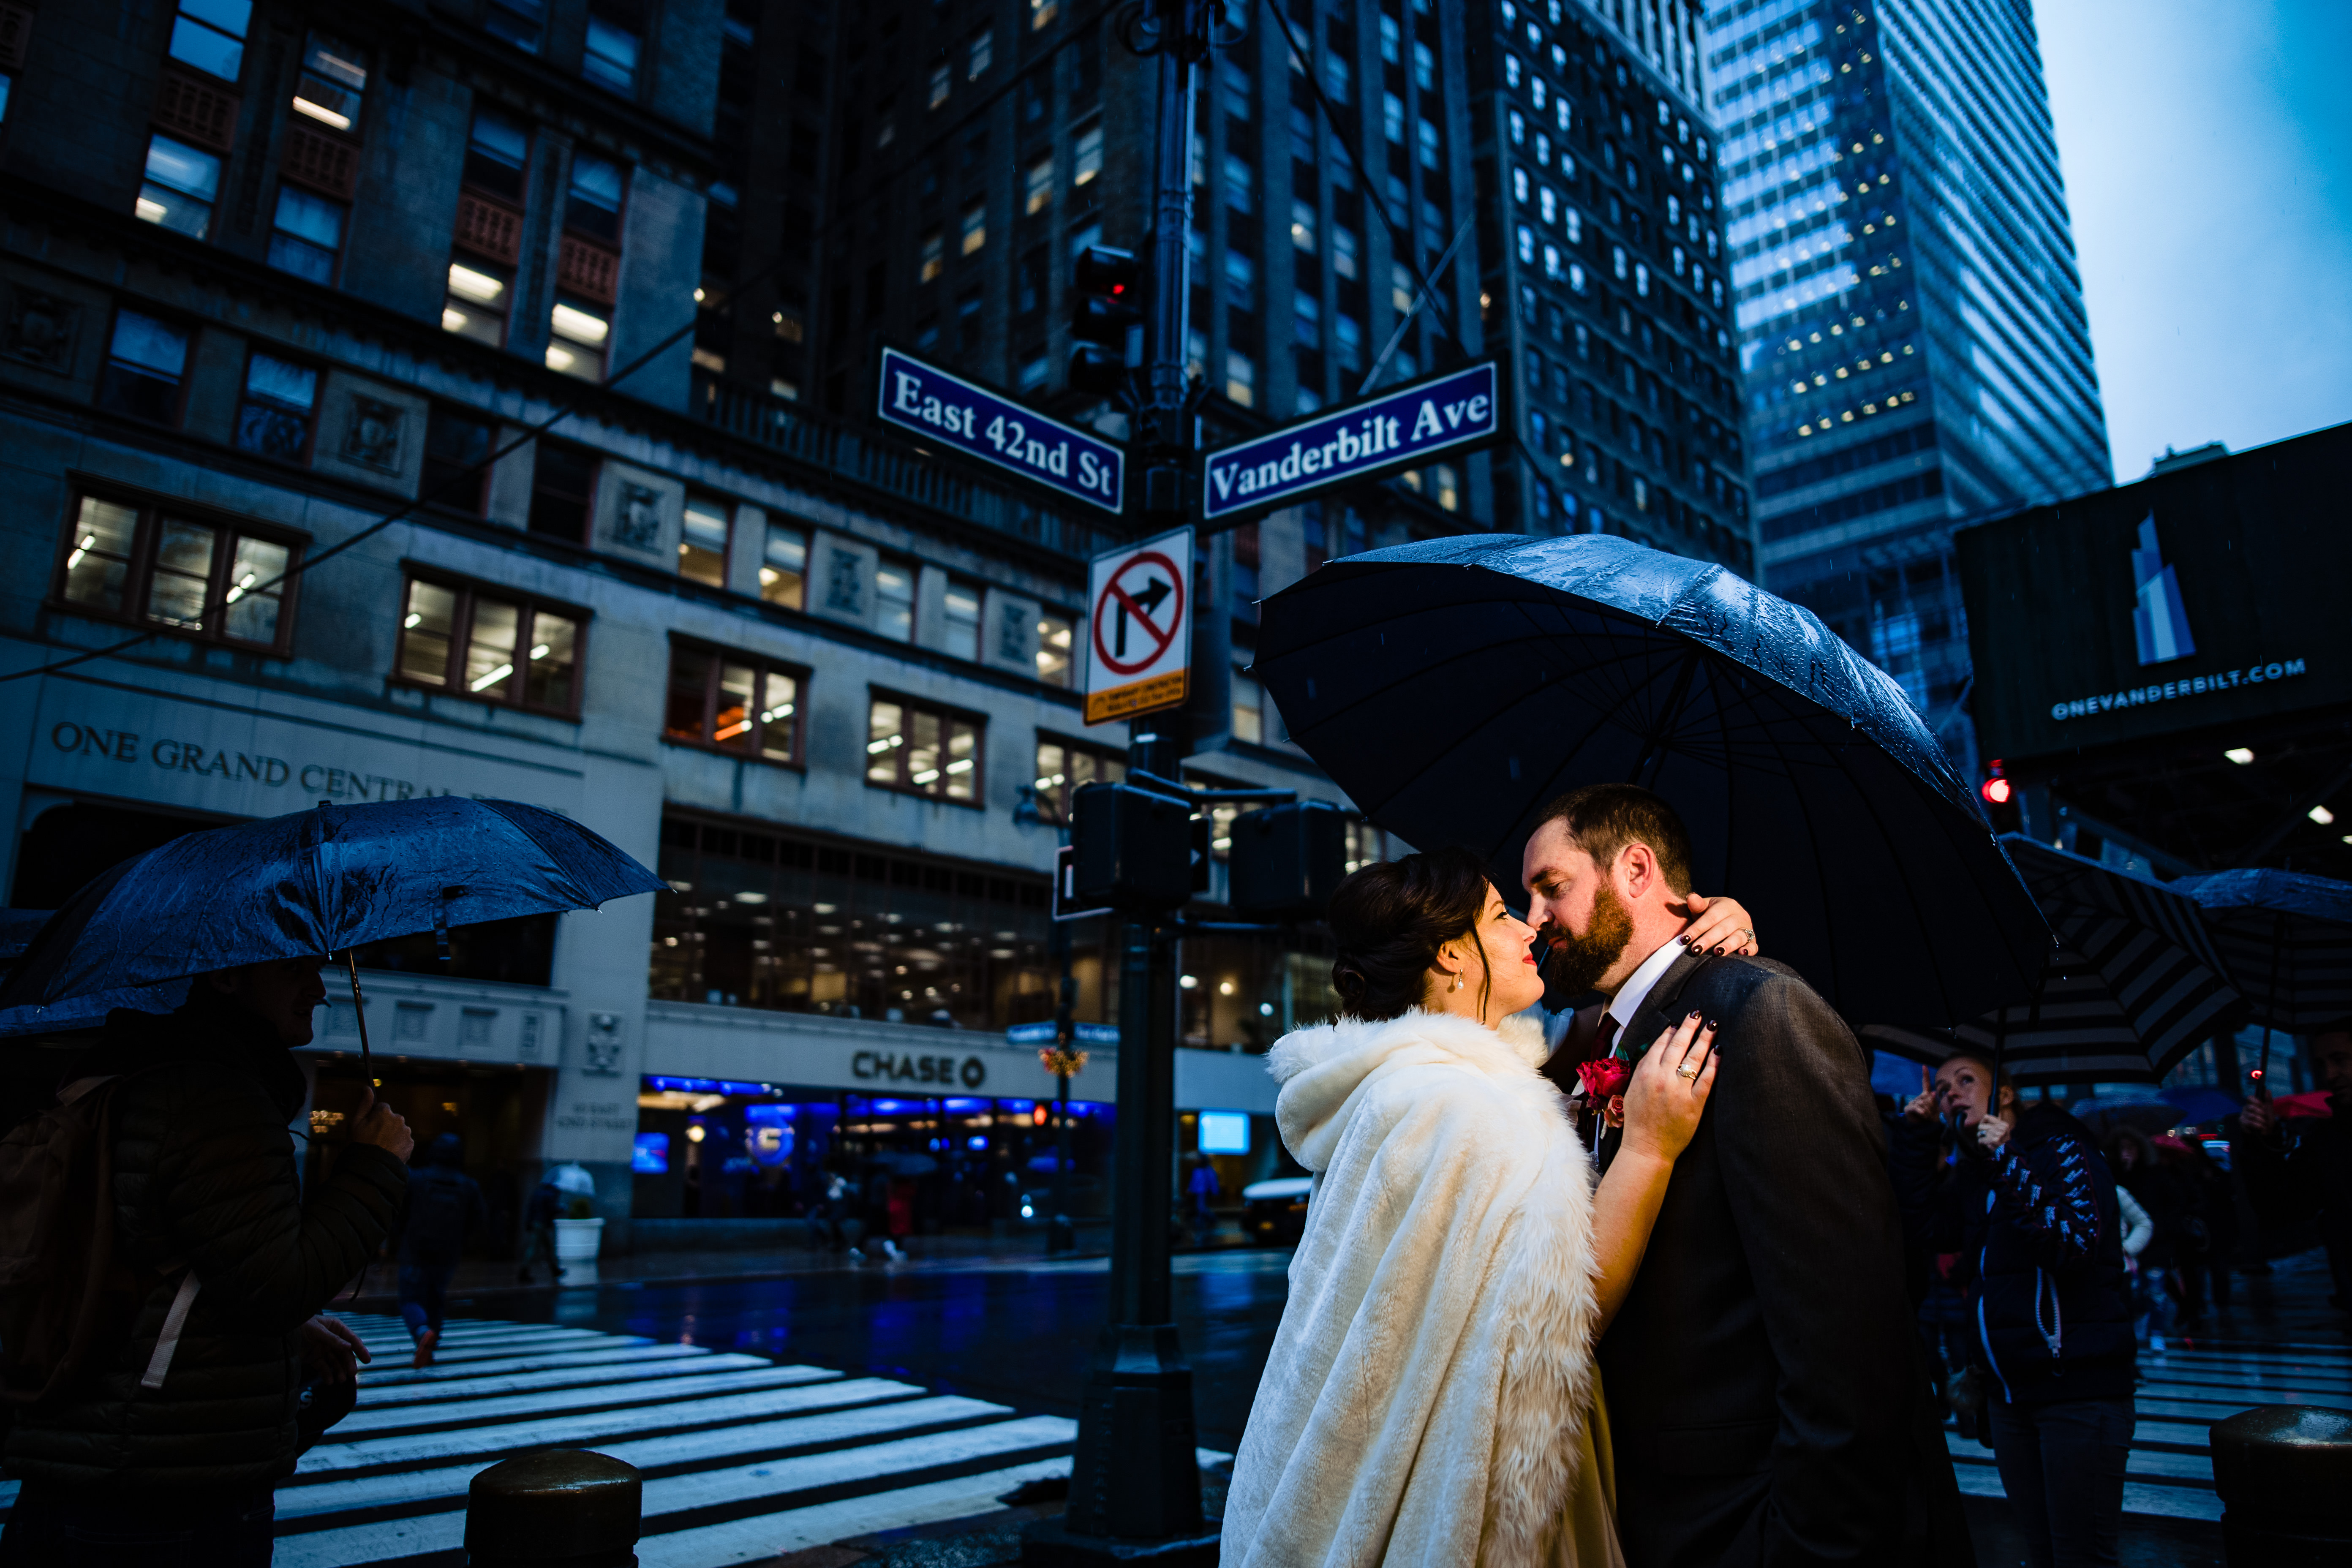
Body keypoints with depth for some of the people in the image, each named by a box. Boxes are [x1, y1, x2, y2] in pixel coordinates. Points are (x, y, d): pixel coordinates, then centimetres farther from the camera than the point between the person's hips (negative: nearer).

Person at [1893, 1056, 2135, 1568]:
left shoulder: (2060, 1149, -7)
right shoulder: (1972, 1174, 13)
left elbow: (2078, 1243, -20)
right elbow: (1928, 1225, 0)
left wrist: (2009, 1165, -27)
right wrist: (1917, 1137, -1)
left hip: (2077, 1387, -7)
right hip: (2008, 1388, 7)